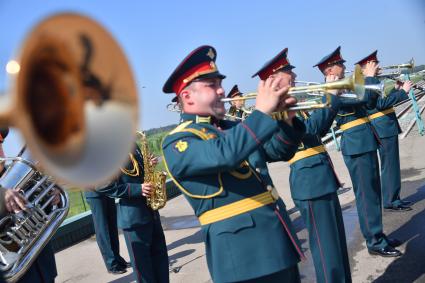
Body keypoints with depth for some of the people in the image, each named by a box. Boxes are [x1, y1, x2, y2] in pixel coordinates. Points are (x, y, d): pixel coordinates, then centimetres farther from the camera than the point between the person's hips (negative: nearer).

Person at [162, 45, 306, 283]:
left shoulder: (231, 128, 13)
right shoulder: (177, 142, -11)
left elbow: (280, 152, 14)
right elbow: (224, 154, -31)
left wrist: (286, 119, -3)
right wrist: (262, 111, -25)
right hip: (242, 252, -8)